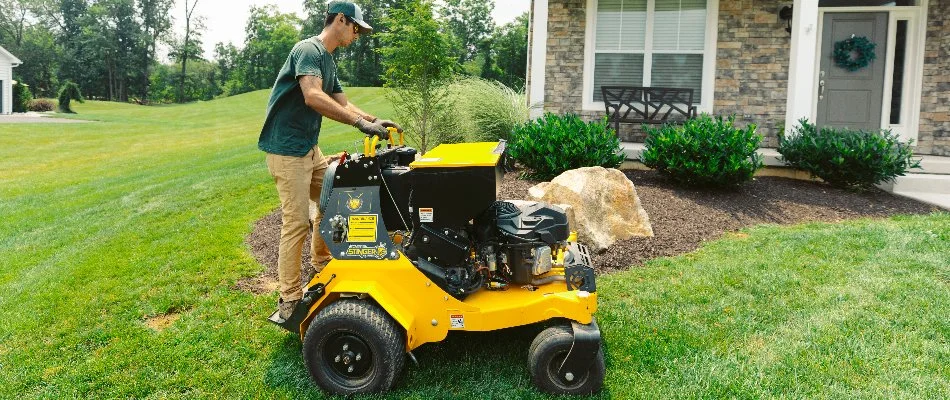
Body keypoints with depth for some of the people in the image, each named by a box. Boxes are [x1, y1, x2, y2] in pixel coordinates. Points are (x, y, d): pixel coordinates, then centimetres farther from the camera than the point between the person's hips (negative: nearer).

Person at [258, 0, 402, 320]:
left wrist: (375, 121, 5)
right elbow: (313, 97, -30)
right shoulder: (308, 49, -15)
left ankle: (319, 267, 34)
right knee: (297, 223, -9)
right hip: (287, 150, -10)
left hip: (309, 148, 10)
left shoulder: (327, 61, 16)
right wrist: (361, 123, -31)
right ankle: (290, 301, -1)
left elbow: (343, 104, 20)